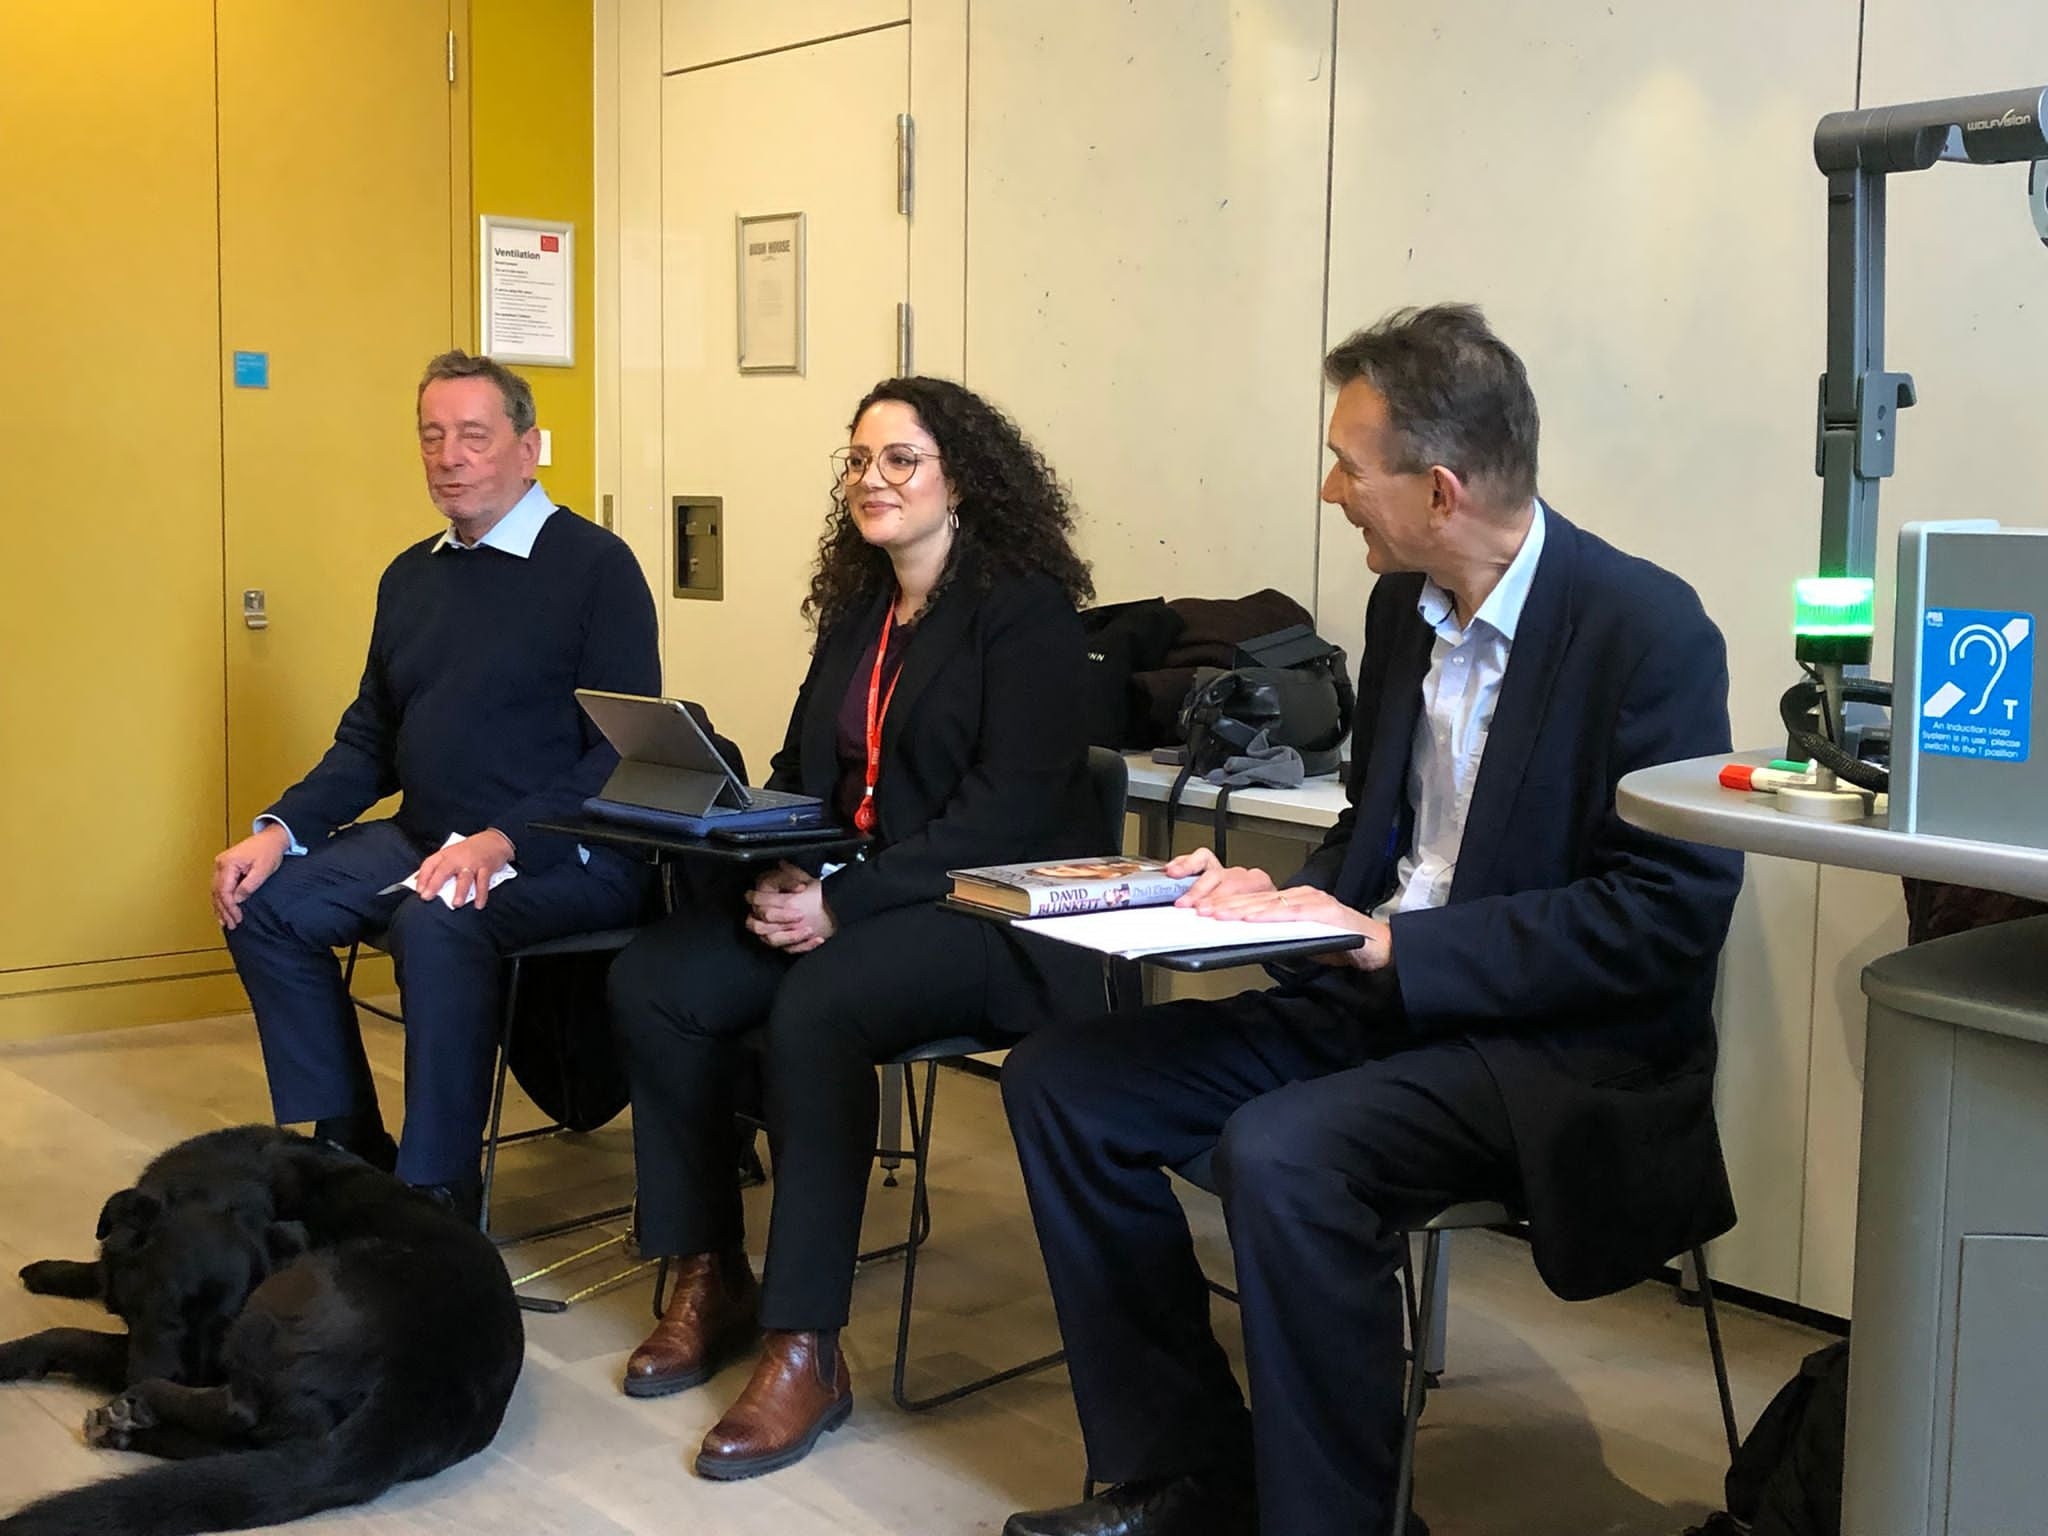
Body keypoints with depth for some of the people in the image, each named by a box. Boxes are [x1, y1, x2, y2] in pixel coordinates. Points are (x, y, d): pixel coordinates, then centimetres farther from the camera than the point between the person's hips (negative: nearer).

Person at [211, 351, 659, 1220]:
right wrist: (280, 830, 1)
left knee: (436, 927, -33)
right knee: (265, 903, -9)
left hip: (563, 855, -7)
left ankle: (435, 1192, -19)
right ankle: (344, 1151, 3)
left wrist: (503, 842, -26)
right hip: (425, 843, 7)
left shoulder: (594, 566, -6)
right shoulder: (410, 577, 16)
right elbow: (369, 740, 19)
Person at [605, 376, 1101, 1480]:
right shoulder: (855, 610, 15)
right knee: (653, 982, -14)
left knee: (815, 1008, -34)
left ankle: (805, 1351, -24)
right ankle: (710, 1280, -1)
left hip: (995, 913, -7)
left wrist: (846, 901, -25)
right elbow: (803, 769, 14)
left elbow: (1006, 808, -18)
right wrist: (777, 871, -10)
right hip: (842, 892, 7)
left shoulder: (1024, 605, -9)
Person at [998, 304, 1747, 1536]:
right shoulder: (1404, 606, 9)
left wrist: (1396, 946, -22)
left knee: (1280, 1153, -33)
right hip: (1377, 999, 8)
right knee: (1060, 1079, -3)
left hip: (1560, 1052, -8)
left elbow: (1669, 916, -19)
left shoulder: (1648, 631, -15)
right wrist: (1280, 896, -2)